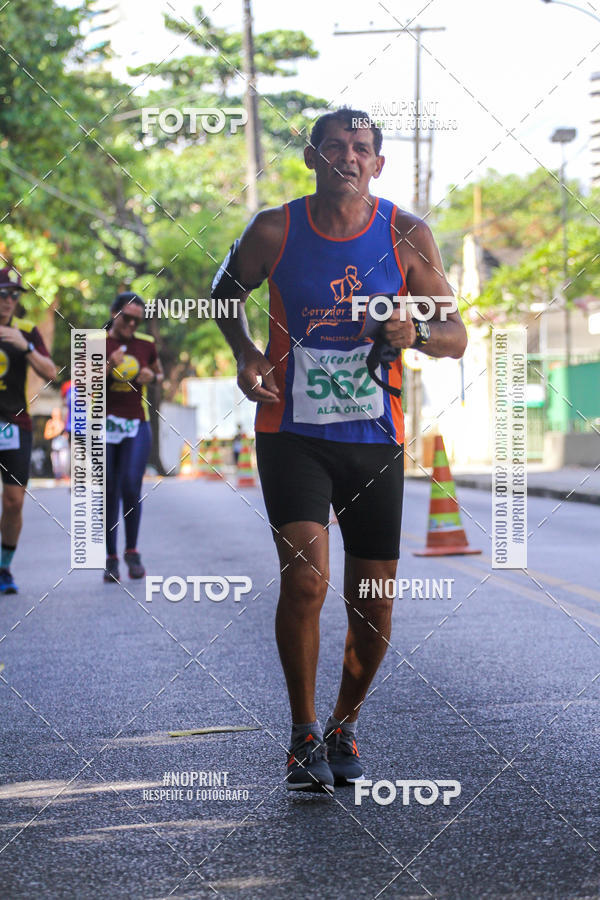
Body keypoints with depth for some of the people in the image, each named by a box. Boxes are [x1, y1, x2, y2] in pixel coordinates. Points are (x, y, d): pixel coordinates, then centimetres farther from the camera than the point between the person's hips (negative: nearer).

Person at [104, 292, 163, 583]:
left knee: (131, 487, -15)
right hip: (103, 425, -1)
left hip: (137, 426, 1)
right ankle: (111, 559, 11)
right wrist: (109, 368, -21)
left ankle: (132, 551, 3)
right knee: (108, 495, 0)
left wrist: (152, 377, -2)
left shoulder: (145, 344, 7)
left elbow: (160, 374, 22)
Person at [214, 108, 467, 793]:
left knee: (372, 606, 5)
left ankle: (344, 725, 30)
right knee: (305, 580, -18)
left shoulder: (407, 235, -3)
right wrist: (244, 355, -2)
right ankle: (304, 735, 0)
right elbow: (225, 292, 16)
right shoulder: (274, 231, -4)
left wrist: (416, 332, -20)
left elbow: (457, 338, 2)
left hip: (375, 438, 2)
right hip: (292, 434, -2)